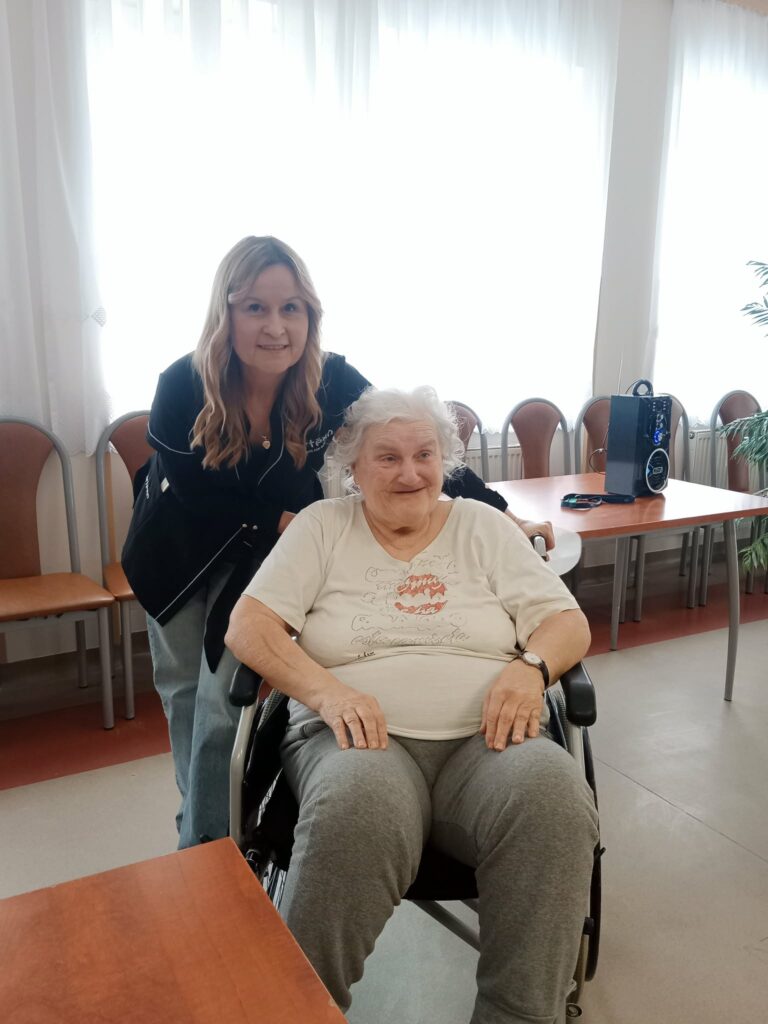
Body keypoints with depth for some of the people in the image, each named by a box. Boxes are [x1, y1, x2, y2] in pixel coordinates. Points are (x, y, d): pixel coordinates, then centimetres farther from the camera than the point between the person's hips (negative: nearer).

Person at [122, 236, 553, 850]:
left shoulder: (333, 382, -24)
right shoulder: (182, 388, -28)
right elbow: (198, 498, -20)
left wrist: (498, 514, -23)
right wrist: (288, 522, -22)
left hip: (270, 550, -1)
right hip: (183, 551, 1)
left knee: (226, 697, -9)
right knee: (183, 691, 15)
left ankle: (206, 845, 15)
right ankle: (200, 818, 41)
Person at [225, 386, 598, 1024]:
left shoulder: (483, 525, 16)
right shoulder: (321, 527, 12)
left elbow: (570, 624, 10)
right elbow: (248, 626, 2)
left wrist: (530, 667, -14)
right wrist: (326, 690, -16)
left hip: (484, 735, 2)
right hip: (361, 736, -1)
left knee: (554, 803, -31)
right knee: (356, 814, -36)